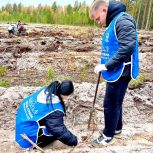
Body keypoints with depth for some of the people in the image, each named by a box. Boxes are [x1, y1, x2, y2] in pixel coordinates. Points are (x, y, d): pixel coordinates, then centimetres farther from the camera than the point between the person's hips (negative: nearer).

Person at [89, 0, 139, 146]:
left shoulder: (123, 20, -17)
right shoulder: (114, 22, 14)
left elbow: (128, 47, -27)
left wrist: (107, 65, -22)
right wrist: (105, 65, 7)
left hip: (120, 73, -9)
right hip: (115, 72, 10)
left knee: (110, 104, 1)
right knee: (115, 102, 21)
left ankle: (108, 136, 18)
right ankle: (116, 128, 38)